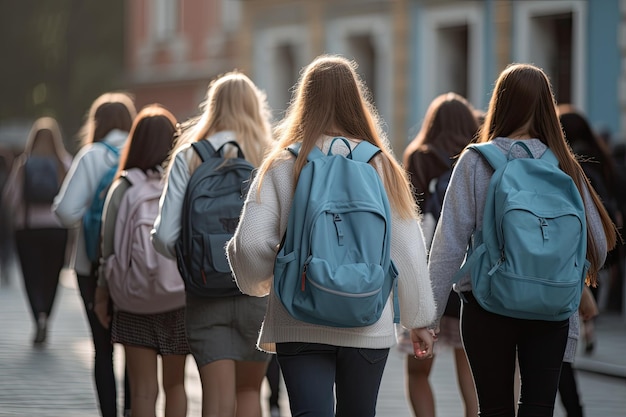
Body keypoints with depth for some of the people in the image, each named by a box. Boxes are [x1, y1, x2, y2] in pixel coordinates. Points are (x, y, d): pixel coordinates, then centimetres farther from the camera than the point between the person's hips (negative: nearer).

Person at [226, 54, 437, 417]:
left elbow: (250, 244, -9)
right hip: (369, 325, 1)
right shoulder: (380, 165, -1)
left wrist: (260, 285, 14)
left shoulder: (282, 165, -3)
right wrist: (419, 320, 12)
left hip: (299, 326, -1)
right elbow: (408, 250, 0)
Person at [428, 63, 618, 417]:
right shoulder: (563, 165, -3)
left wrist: (431, 313, -4)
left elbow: (450, 244, -9)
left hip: (487, 306, -1)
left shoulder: (475, 162, -7)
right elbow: (598, 241, 0)